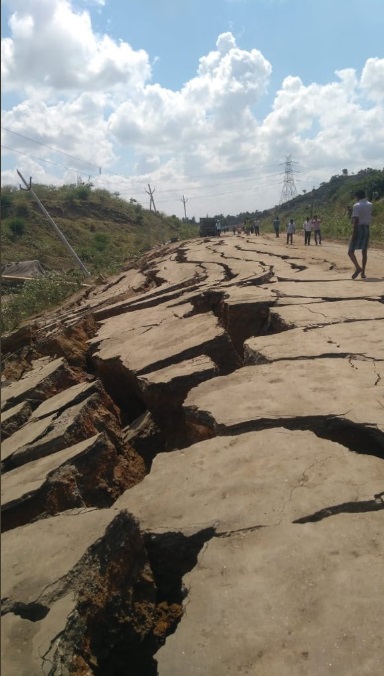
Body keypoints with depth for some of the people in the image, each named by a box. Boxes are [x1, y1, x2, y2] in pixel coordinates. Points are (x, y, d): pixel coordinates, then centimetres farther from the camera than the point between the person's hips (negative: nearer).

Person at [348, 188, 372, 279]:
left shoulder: (357, 205, -11)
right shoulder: (370, 205, 10)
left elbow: (356, 220, -20)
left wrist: (353, 234, -21)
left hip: (359, 229, -7)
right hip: (367, 228, 7)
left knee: (351, 251, -5)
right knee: (364, 251, 10)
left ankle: (358, 267, -27)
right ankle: (363, 272, 9)